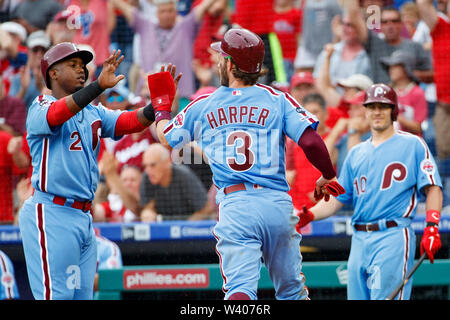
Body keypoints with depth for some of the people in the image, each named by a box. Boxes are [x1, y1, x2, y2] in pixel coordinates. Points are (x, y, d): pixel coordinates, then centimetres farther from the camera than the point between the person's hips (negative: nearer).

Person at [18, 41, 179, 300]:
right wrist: (99, 86, -40)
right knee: (56, 295, -11)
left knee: (82, 294, 9)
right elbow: (56, 114, -28)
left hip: (84, 217, 8)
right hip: (51, 215, -8)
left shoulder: (93, 112, 18)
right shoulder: (41, 108, -4)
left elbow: (129, 122, 3)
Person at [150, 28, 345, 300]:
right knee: (292, 289, 14)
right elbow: (311, 142, -6)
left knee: (240, 287, -11)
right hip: (278, 203, 1)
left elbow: (166, 138, 25)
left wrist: (162, 104, 44)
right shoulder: (278, 100, 6)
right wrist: (328, 176, 11)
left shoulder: (203, 106, 9)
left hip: (234, 205, -1)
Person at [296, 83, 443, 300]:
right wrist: (309, 215, 1)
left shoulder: (413, 145, 5)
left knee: (385, 297, -16)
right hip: (359, 240, 6)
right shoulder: (356, 153, 20)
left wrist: (432, 228, -16)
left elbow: (433, 188, -2)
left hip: (393, 237, -6)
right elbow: (337, 199, 19)